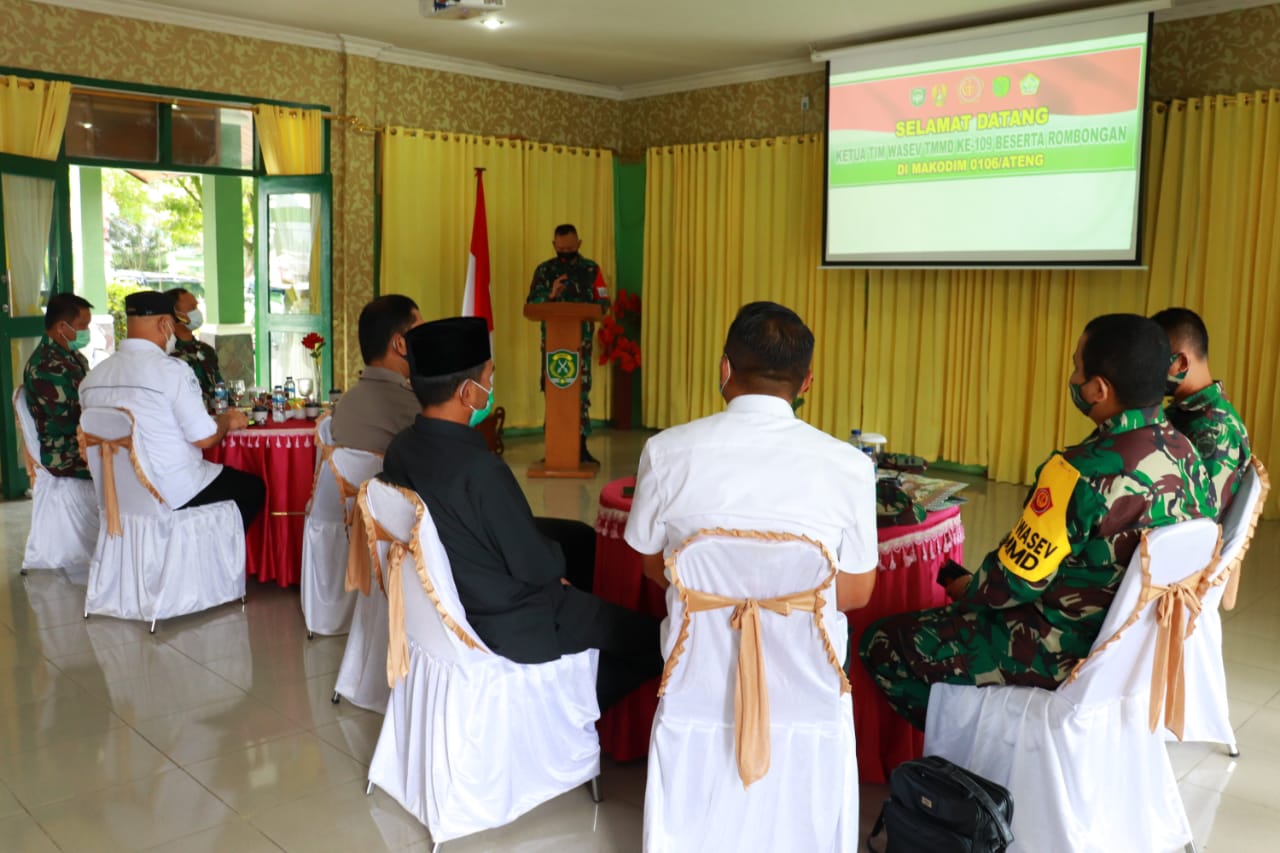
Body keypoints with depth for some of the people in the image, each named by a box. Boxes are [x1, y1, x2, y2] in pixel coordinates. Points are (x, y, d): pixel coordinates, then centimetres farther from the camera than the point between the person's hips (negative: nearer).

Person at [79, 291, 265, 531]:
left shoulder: (91, 378, 1)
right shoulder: (171, 369, -19)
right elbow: (205, 438, -17)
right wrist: (227, 420, 4)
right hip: (176, 495, -7)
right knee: (253, 487, 13)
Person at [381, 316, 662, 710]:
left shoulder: (401, 449, -5)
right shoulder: (478, 467, -30)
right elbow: (535, 566, -21)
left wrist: (541, 560, 7)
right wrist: (556, 561, 1)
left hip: (452, 605, 8)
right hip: (511, 629, -8)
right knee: (650, 638, 3)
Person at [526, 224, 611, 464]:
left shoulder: (591, 269, 6)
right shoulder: (544, 270, 7)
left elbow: (603, 303, 3)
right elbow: (531, 304, -1)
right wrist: (550, 295, -20)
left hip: (581, 339, -1)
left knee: (581, 391, -3)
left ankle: (581, 446, 3)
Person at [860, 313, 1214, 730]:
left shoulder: (1083, 471, -29)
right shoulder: (1185, 453, -4)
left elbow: (1013, 582, -21)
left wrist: (968, 589, 2)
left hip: (1068, 653, -9)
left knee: (882, 643, 1)